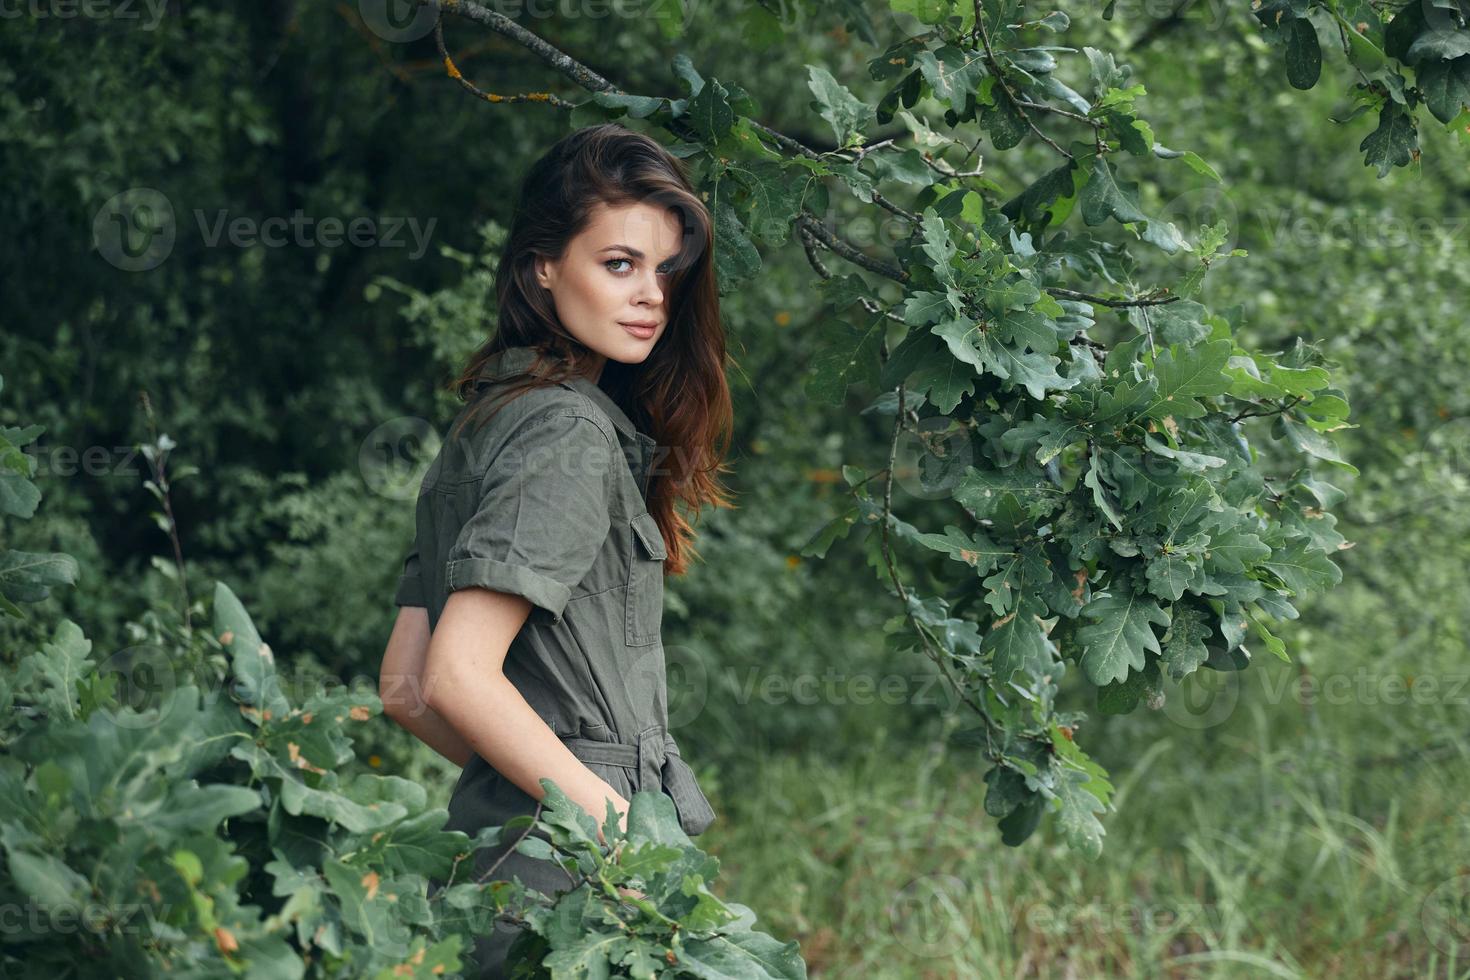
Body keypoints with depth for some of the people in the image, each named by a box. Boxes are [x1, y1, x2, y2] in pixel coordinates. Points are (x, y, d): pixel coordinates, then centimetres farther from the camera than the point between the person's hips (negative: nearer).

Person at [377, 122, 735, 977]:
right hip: (570, 877, -9)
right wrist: (623, 830, -17)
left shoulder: (486, 423, 15)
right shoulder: (572, 432, -12)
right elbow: (457, 678, -20)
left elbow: (406, 691, 15)